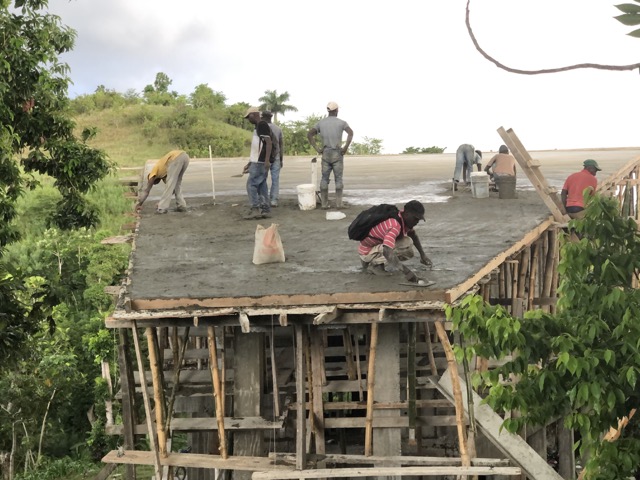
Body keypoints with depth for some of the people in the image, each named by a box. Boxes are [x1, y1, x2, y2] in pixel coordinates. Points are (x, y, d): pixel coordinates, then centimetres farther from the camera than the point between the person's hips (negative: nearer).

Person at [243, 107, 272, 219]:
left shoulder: (262, 125, -10)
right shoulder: (257, 127, 20)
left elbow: (269, 143, -18)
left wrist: (267, 161, -25)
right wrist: (249, 164, 24)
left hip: (261, 162, -10)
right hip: (257, 161, 10)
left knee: (251, 184, -9)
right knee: (261, 185, 8)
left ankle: (255, 209, -7)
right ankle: (265, 210, 9)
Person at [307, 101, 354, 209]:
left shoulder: (321, 122, 8)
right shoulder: (341, 122, -2)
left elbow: (309, 135, 1)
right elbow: (350, 133, -21)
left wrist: (316, 149, 2)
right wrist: (346, 147, -16)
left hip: (325, 154, 3)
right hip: (337, 154, -3)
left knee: (324, 179, 6)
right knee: (338, 179, 2)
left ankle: (324, 203, 2)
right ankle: (338, 203, -1)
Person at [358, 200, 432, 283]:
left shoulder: (404, 218, -4)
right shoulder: (395, 226, -34)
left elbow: (413, 235, 18)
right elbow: (386, 252, -47)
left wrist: (422, 254, 9)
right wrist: (406, 271, -51)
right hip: (367, 252, -9)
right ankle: (373, 265, -12)